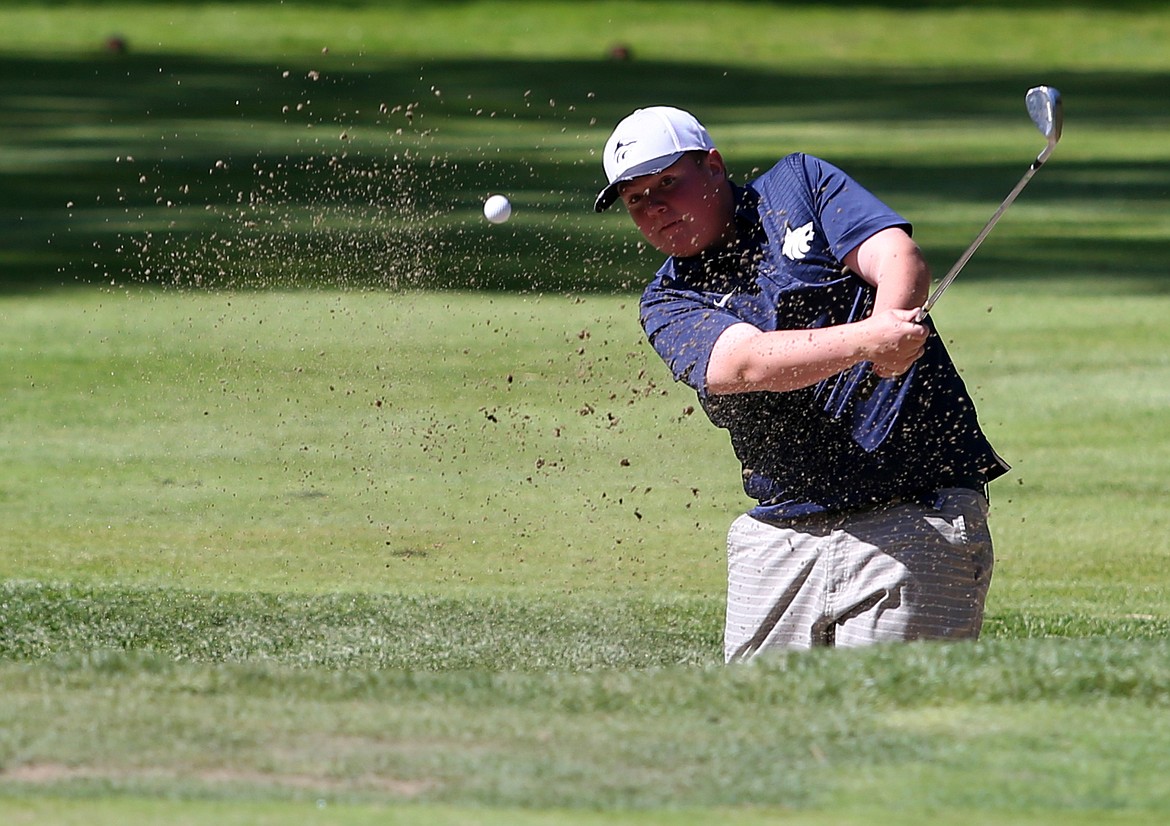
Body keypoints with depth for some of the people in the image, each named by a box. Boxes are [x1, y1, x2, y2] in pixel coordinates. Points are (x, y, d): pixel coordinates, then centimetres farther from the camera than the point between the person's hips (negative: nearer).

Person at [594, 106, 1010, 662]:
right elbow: (749, 362, -14)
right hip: (783, 530, 3)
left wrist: (888, 319, -31)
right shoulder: (668, 303, 7)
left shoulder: (799, 184, 8)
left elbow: (900, 260, -6)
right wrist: (868, 339, -32)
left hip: (918, 524, -3)